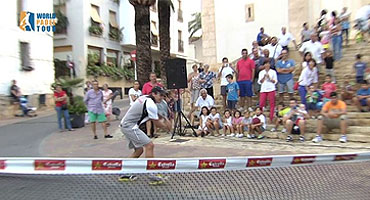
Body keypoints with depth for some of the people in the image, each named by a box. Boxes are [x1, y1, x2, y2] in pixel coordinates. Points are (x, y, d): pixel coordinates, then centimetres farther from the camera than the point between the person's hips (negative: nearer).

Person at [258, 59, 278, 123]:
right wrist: (264, 77, -7)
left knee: (272, 104, -2)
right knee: (261, 103, -5)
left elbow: (275, 81, 3)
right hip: (263, 89, 1)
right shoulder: (261, 72, 12)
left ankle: (271, 118, 3)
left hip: (271, 89, -1)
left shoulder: (273, 72, 7)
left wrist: (269, 77, -9)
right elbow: (259, 82, 7)